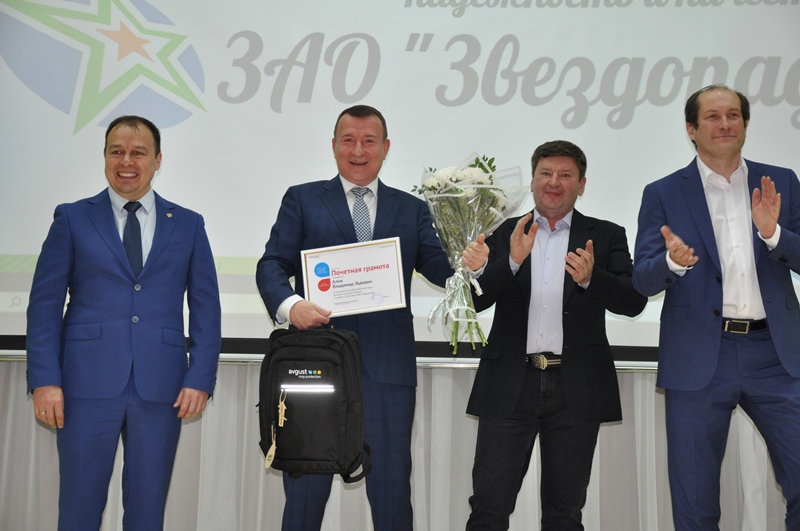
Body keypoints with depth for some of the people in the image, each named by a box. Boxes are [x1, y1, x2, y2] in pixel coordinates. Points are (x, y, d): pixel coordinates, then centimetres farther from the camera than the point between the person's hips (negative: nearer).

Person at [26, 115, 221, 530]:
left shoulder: (188, 226, 9)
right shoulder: (72, 219, 6)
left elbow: (205, 307, 7)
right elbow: (45, 303, 3)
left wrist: (201, 378, -3)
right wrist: (44, 379, -7)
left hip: (161, 387, 1)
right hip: (88, 384, -1)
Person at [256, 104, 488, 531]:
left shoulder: (412, 209, 14)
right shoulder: (302, 199, 10)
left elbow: (439, 268, 3)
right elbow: (273, 264, 1)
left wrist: (469, 263, -20)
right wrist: (290, 304, -20)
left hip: (387, 365, 1)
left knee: (392, 486, 7)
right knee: (306, 484, 8)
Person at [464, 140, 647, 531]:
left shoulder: (605, 237, 7)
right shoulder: (505, 234, 9)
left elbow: (634, 301, -5)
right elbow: (476, 300, -1)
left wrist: (590, 279, -24)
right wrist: (512, 261, -18)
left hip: (575, 391, 0)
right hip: (510, 387, 0)